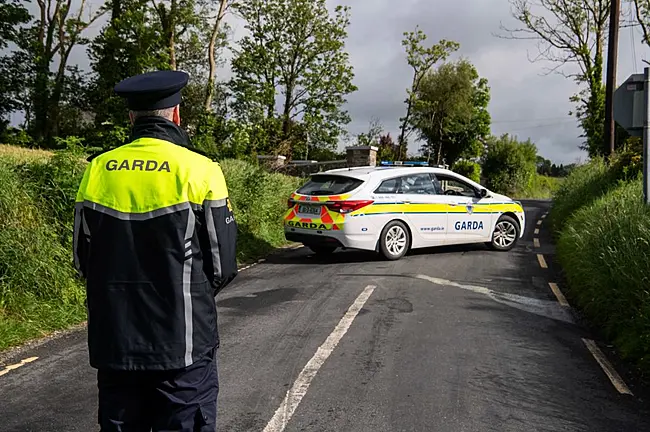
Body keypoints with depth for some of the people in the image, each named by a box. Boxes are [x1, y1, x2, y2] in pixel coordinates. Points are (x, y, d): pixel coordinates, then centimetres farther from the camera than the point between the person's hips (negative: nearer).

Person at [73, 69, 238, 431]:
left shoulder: (97, 170, 1)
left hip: (113, 343, 4)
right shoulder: (199, 171, -10)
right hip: (183, 345, -4)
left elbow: (83, 258, 9)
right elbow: (223, 266, -6)